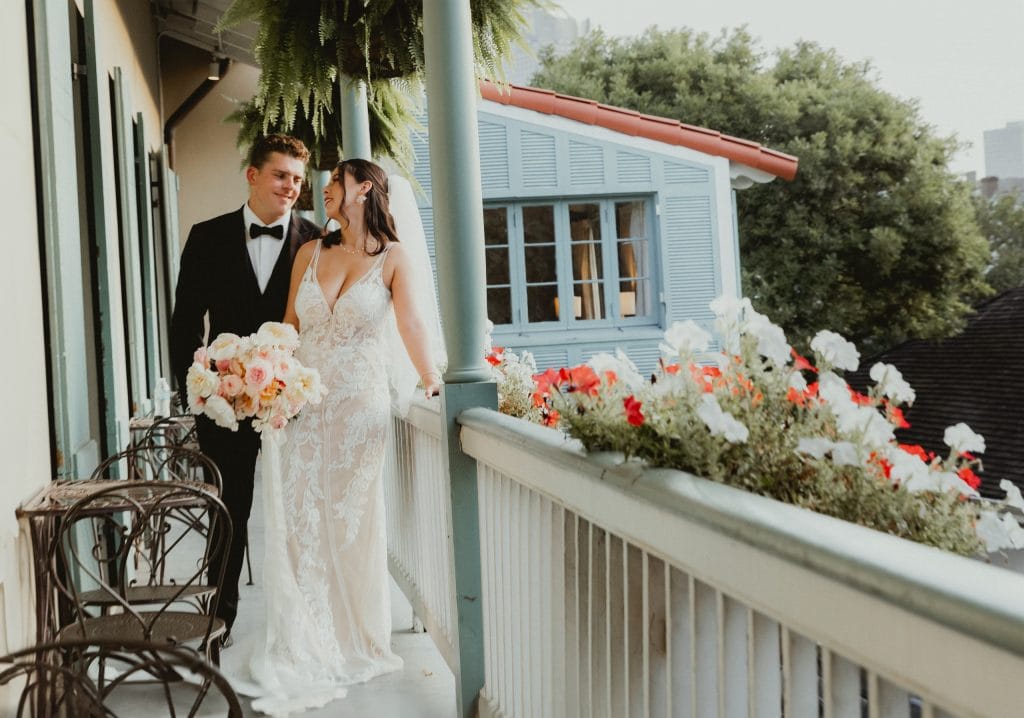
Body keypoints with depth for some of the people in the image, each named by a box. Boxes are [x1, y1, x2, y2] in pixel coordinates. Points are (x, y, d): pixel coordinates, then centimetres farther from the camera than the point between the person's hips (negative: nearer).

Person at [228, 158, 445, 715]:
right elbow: (290, 328, 9)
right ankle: (303, 649, 13)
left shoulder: (395, 257, -1)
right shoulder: (310, 254, 9)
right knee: (298, 524, 3)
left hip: (359, 408, -3)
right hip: (300, 403, 3)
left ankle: (354, 644, 20)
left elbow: (414, 328, -9)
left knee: (351, 523, 6)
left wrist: (437, 389, -20)